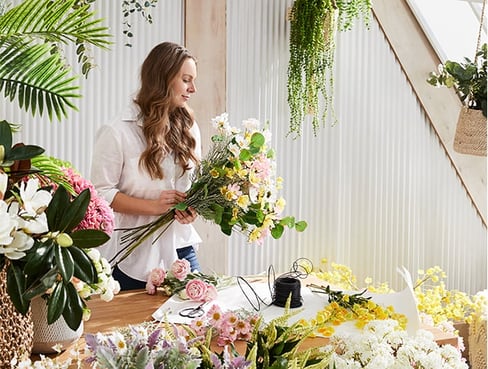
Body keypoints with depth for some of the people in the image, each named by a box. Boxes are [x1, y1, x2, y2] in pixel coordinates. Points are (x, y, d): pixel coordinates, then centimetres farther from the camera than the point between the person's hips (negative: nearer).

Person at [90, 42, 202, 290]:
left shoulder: (188, 128, 7)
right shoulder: (118, 133, -11)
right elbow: (101, 192, -11)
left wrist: (194, 208, -9)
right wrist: (154, 206, -20)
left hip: (180, 249, 5)